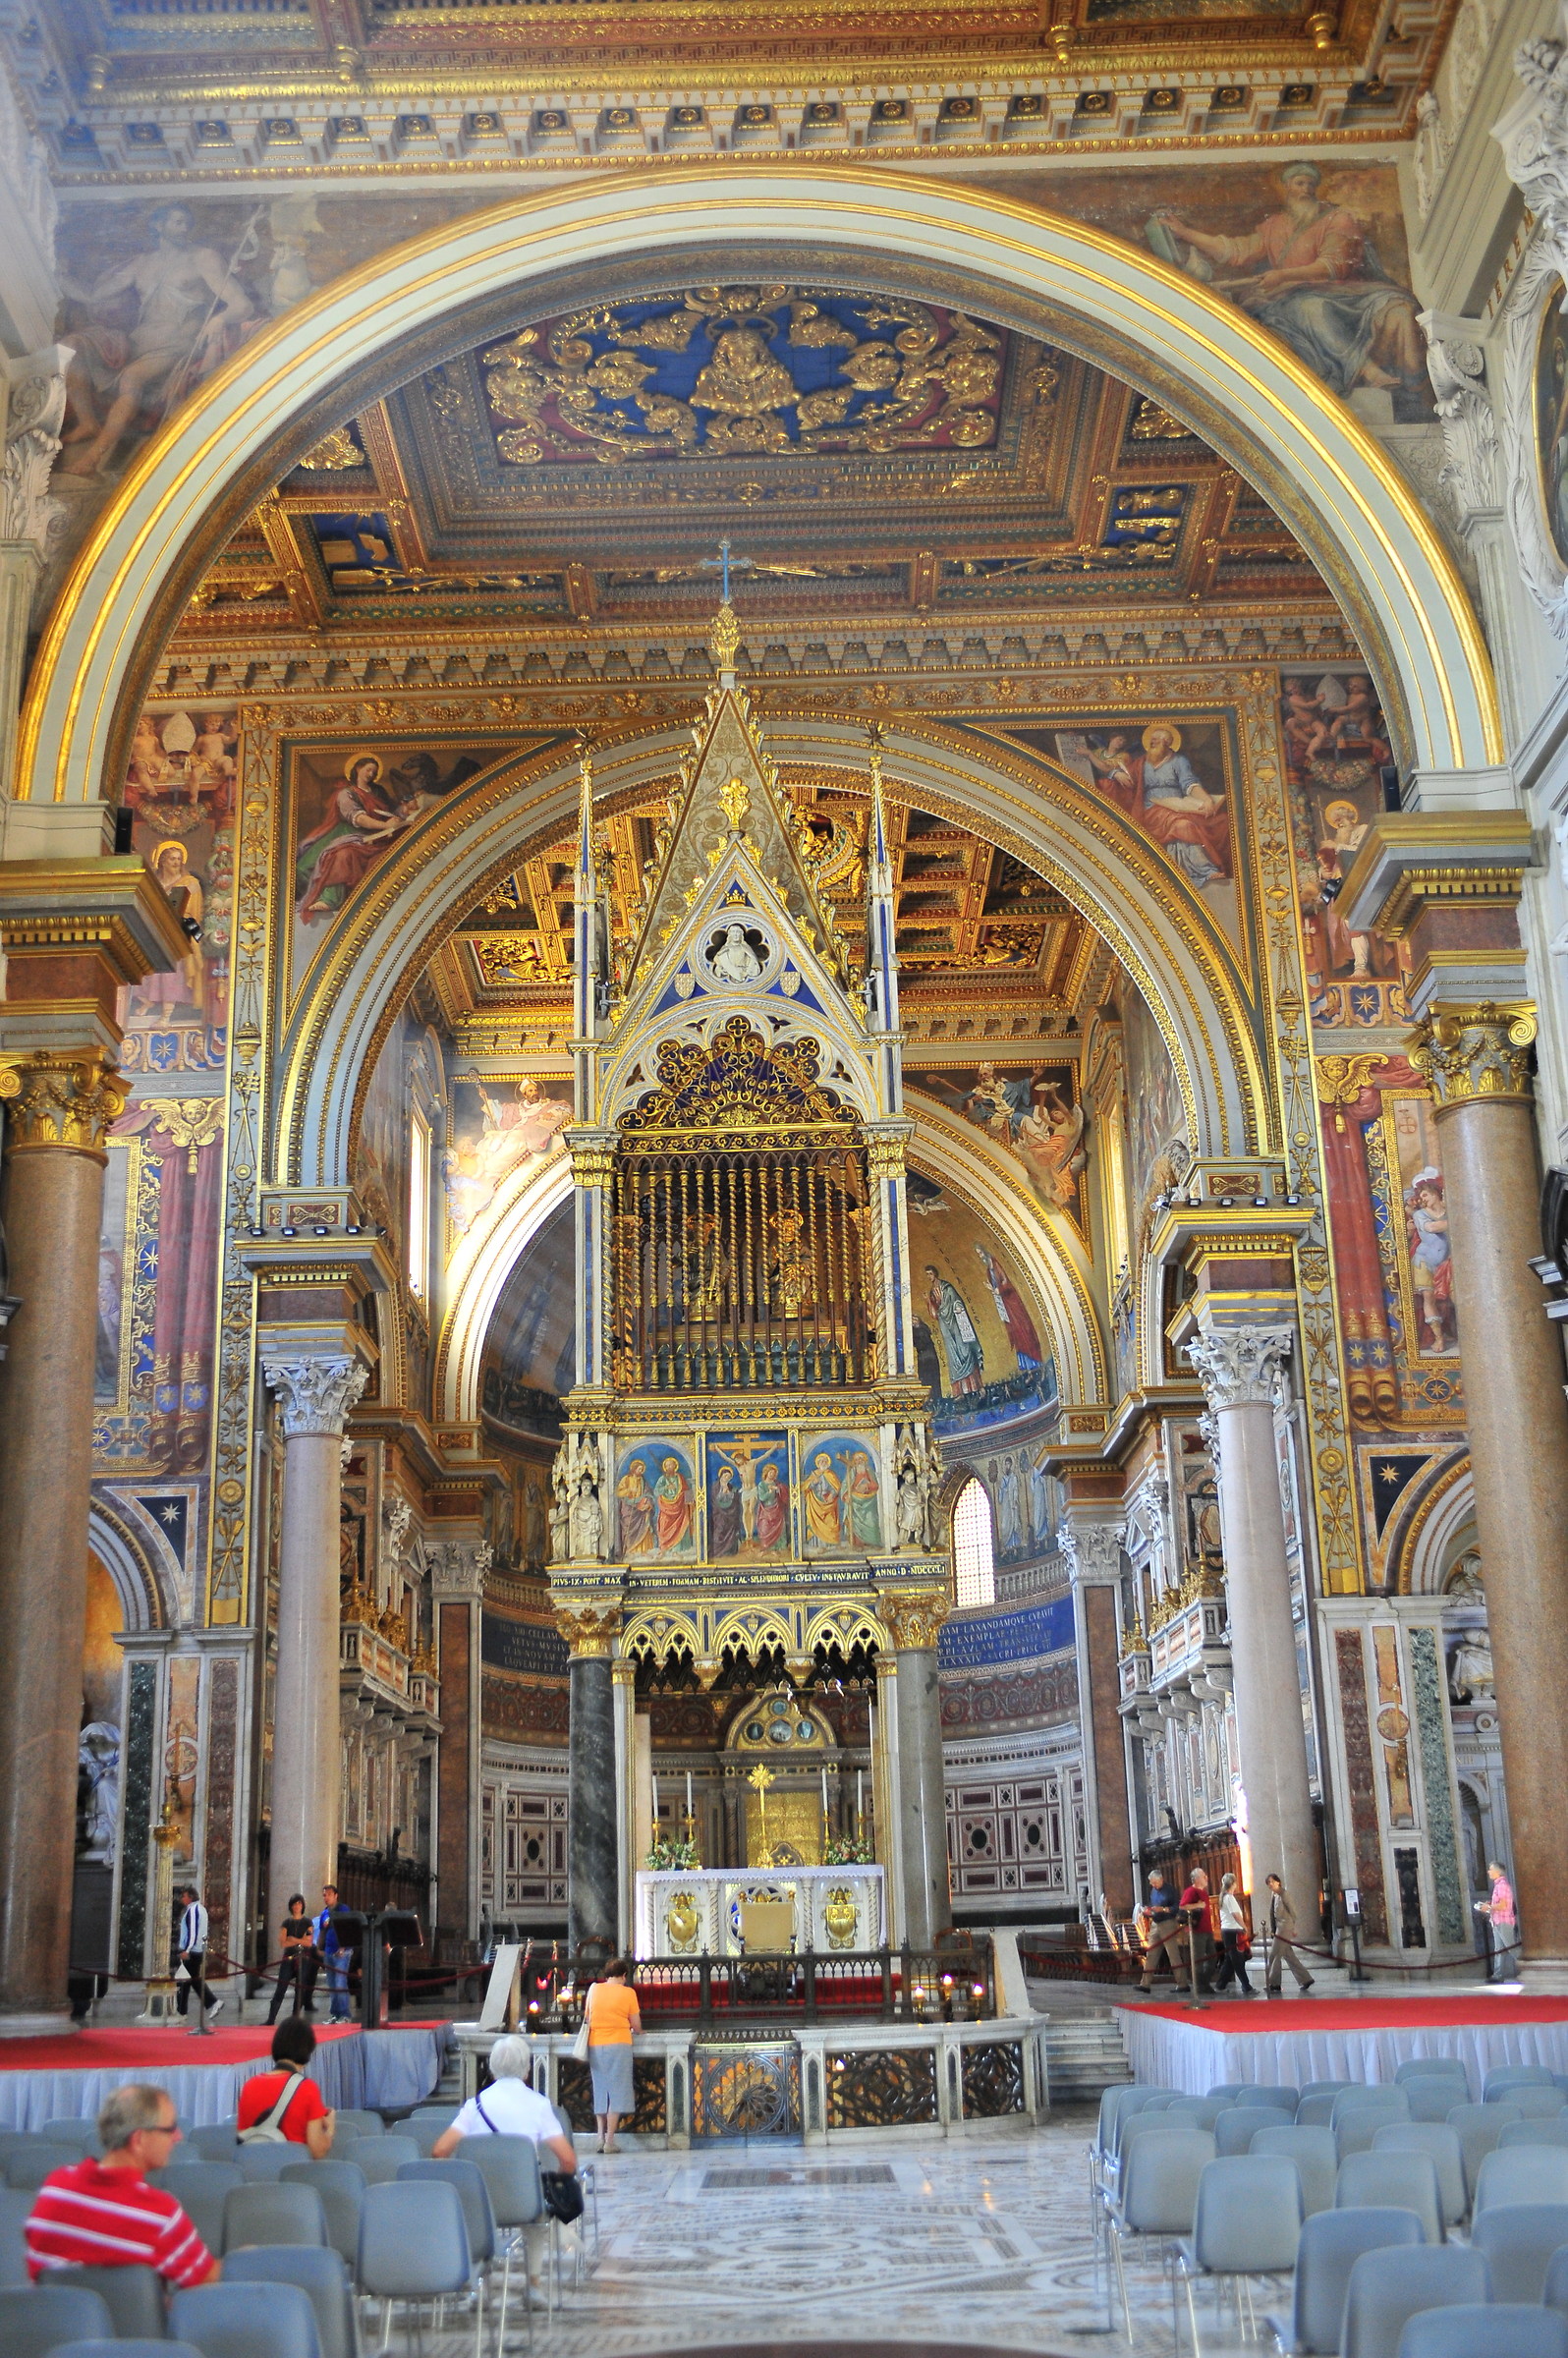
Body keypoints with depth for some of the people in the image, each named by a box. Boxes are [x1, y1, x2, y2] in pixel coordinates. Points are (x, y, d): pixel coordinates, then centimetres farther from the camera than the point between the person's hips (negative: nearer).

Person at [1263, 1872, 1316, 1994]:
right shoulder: (1273, 1895, 13)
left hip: (1285, 1927, -8)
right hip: (1277, 1927, 8)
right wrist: (1271, 1929, 10)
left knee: (1274, 1955, -6)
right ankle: (1305, 1979, 17)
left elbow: (1292, 1911, -9)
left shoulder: (1283, 1894, -10)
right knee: (1288, 1955, 10)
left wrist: (1293, 1928, -7)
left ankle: (1273, 1984, -1)